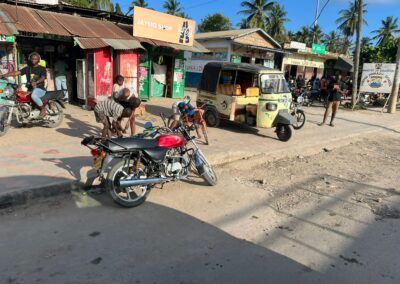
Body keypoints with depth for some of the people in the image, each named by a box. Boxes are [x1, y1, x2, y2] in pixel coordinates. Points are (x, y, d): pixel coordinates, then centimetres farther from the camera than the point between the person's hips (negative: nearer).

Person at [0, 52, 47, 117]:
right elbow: (16, 73, 8)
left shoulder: (42, 69, 2)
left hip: (40, 88, -6)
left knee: (34, 96, -38)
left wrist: (36, 82, -38)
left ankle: (43, 108, -14)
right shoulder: (27, 68, 15)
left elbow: (43, 78, -16)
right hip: (30, 89, 6)